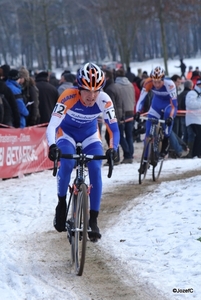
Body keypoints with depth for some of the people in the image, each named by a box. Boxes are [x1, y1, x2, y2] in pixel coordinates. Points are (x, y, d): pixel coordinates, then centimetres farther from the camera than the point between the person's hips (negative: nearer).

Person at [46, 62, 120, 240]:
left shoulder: (104, 101, -29)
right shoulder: (68, 97, -35)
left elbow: (114, 128, -25)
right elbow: (52, 125, -38)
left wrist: (113, 148, -44)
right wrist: (53, 146, -56)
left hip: (90, 134, 2)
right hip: (67, 132, -2)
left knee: (96, 170, -18)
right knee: (67, 164, -29)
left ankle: (93, 219, -8)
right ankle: (61, 203, -5)